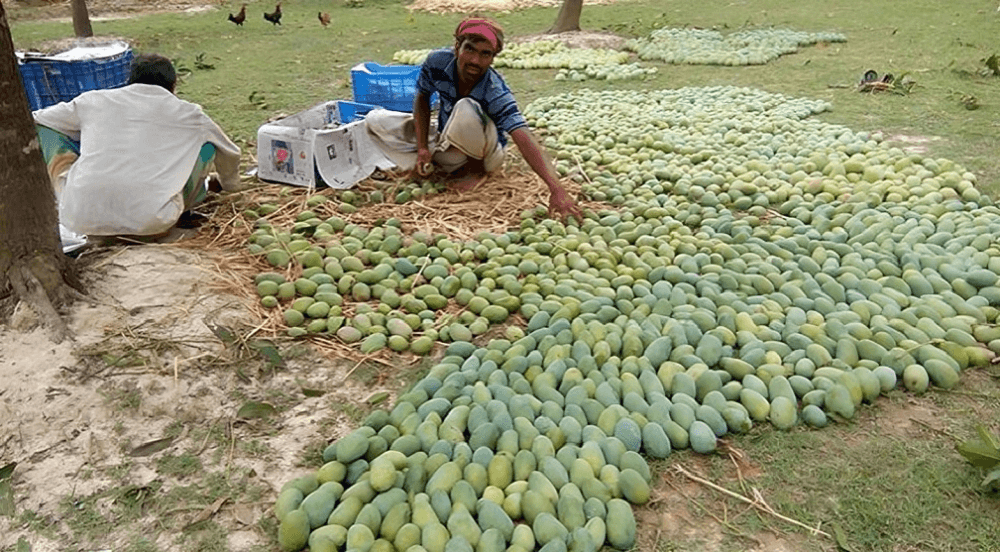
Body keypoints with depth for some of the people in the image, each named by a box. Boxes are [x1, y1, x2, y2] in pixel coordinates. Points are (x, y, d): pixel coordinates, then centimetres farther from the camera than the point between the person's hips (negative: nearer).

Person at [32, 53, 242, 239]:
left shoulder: (92, 101, 17)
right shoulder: (187, 113, 15)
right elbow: (230, 153, 32)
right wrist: (224, 183, 53)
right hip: (150, 223, -1)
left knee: (48, 129, 25)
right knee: (206, 141, 17)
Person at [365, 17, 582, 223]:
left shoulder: (496, 94, -34)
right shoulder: (438, 62, -23)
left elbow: (524, 139, -44)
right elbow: (422, 99, -5)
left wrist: (557, 190, -55)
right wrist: (423, 148, -14)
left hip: (484, 152, -4)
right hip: (447, 144, 4)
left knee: (466, 109, -38)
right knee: (376, 120, -6)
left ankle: (477, 169, -12)